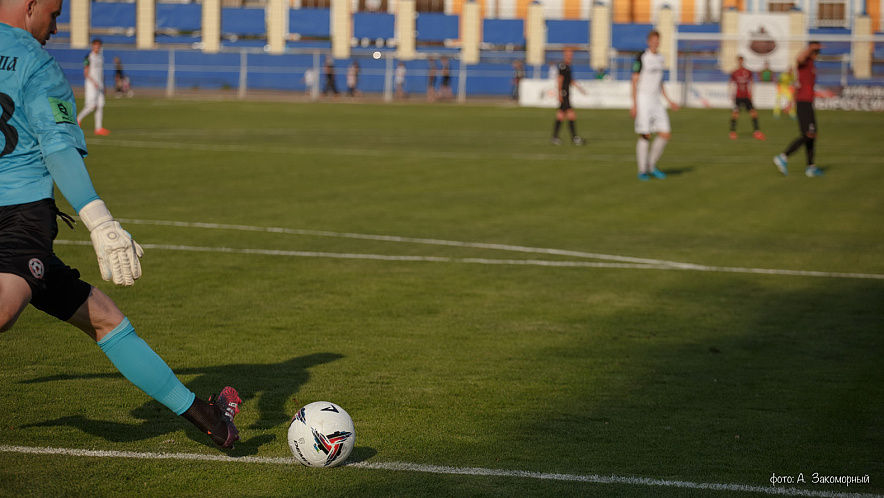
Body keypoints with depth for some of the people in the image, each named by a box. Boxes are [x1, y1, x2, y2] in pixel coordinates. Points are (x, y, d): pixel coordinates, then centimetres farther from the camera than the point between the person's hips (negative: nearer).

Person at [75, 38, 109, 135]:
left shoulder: (101, 56, 15)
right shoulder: (89, 57, -7)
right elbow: (86, 73, -11)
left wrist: (103, 86, 19)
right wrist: (93, 82, -22)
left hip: (99, 85, 7)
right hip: (91, 84, -7)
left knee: (100, 106, 0)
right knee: (92, 106, -14)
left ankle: (98, 128, -1)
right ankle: (78, 119, 6)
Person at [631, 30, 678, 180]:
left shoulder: (661, 58, 12)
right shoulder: (641, 58, -8)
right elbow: (634, 81, -9)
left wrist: (669, 101, 17)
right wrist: (634, 105, -15)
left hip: (657, 100, 6)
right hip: (643, 99, -6)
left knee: (666, 134, -1)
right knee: (645, 136, -7)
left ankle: (652, 166, 13)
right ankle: (642, 171, 4)